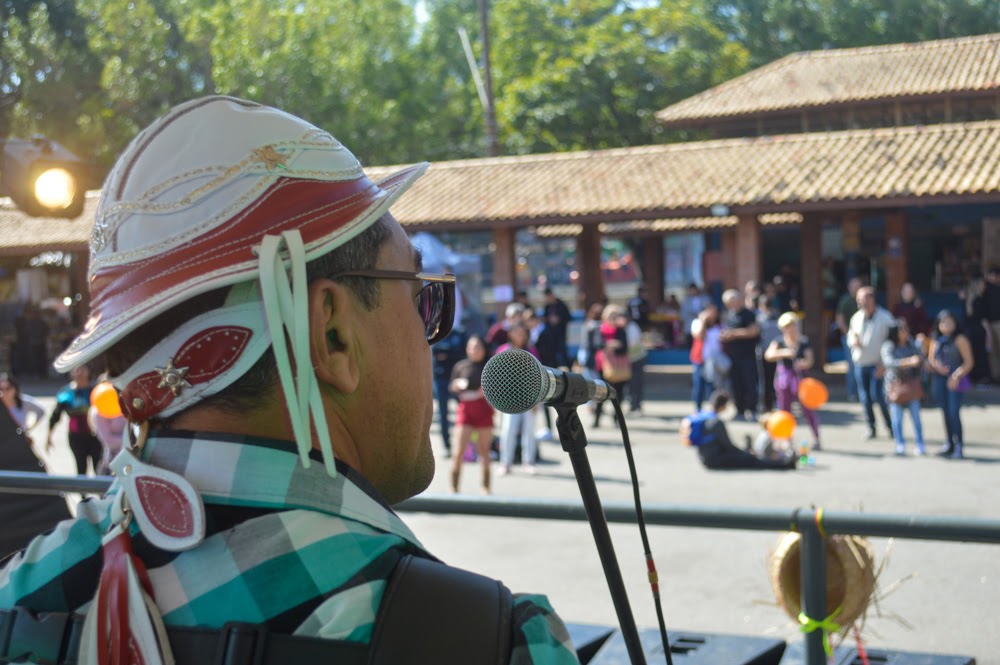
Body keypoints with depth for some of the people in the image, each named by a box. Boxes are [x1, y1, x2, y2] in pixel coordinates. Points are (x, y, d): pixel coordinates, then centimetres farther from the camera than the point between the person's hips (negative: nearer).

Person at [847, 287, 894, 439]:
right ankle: (871, 428, 18)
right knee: (865, 398, 6)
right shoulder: (856, 317, 6)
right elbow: (850, 337, 17)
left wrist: (884, 365, -12)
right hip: (860, 363, 5)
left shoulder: (885, 318, -8)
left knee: (877, 395, -12)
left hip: (877, 364, -5)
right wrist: (853, 342, -9)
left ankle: (890, 425, 6)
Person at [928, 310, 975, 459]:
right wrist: (937, 367, -7)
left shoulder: (960, 340, -4)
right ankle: (950, 444, 20)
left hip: (956, 381, -5)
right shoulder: (936, 341, 11)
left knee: (954, 412, -12)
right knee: (946, 413, 10)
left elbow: (969, 362, -7)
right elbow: (931, 361, 15)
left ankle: (959, 446, -6)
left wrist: (957, 376, -18)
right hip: (940, 379, 5)